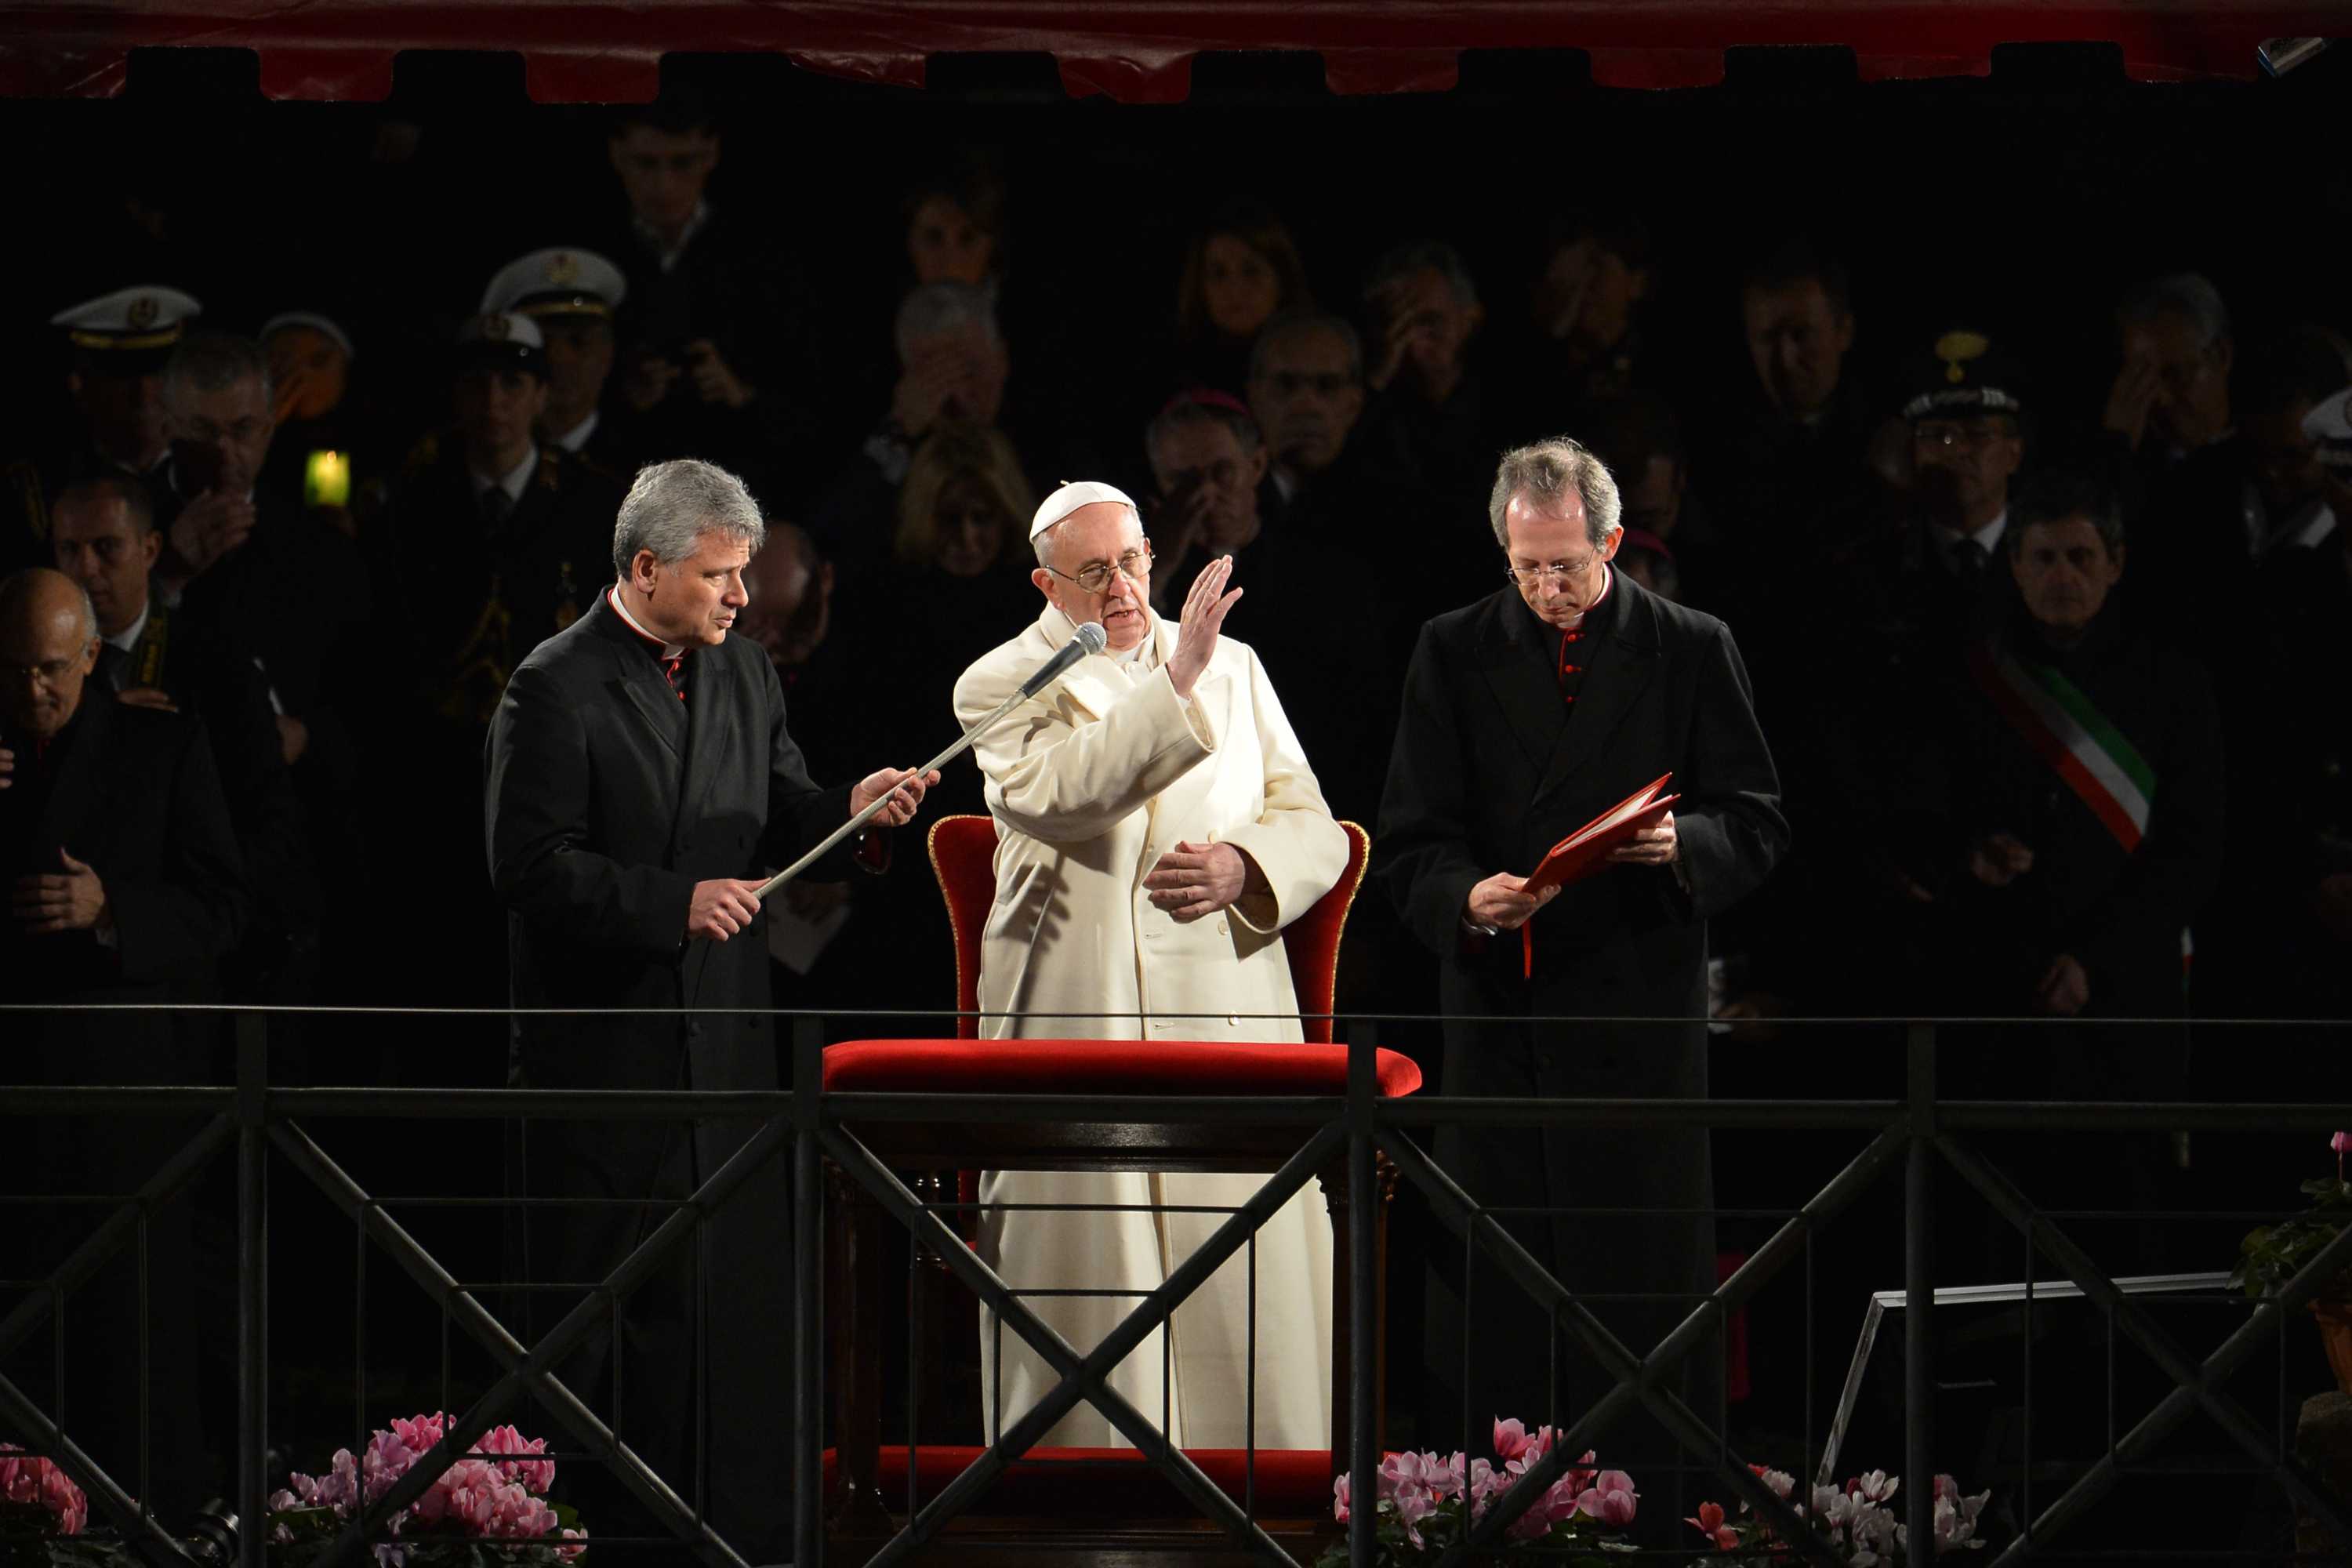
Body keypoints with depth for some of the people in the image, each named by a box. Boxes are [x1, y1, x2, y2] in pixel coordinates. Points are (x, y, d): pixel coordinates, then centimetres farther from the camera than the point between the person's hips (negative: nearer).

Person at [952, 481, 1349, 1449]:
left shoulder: (1232, 669, 16)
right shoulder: (1001, 687, 4)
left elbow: (1314, 830, 15)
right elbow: (1056, 794, -17)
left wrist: (1243, 867, -7)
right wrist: (1175, 683, -21)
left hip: (1227, 1017, 3)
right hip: (1078, 1031, -3)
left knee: (1252, 1288, -2)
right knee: (1093, 1283, -5)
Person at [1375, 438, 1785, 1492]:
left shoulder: (1691, 651, 5)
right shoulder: (1454, 655, 7)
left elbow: (1755, 823, 5)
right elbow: (1412, 841, 3)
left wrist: (1683, 845, -17)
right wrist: (1466, 896, -18)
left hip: (1642, 1003, -1)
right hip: (1500, 1001, 1)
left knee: (1645, 1276, -1)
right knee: (1498, 1276, 0)